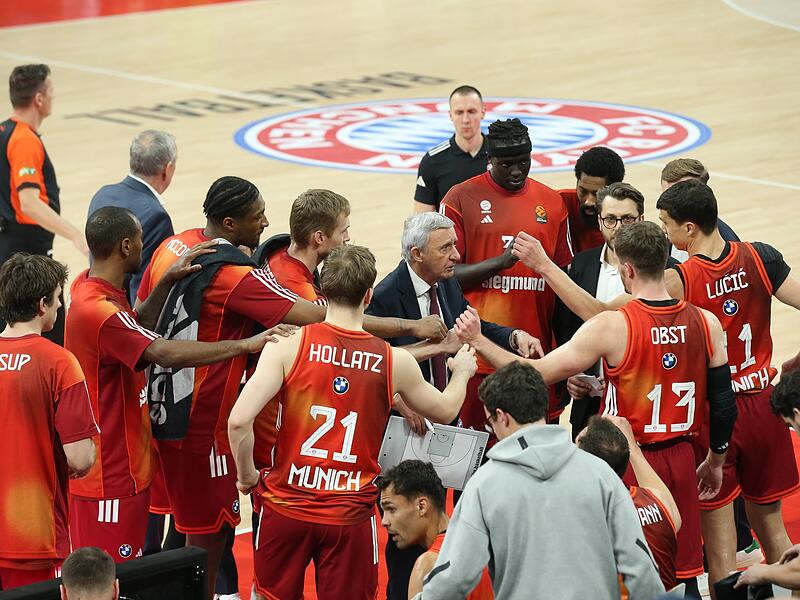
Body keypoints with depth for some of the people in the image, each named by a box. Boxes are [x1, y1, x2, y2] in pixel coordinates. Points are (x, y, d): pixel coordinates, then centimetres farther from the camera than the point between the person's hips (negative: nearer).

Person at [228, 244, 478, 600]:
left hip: (287, 505, 0)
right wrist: (461, 373, 38)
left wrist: (246, 475, -1)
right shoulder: (394, 362, -4)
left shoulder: (288, 348, -10)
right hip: (349, 516, 0)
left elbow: (238, 421, -19)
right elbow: (445, 410, 16)